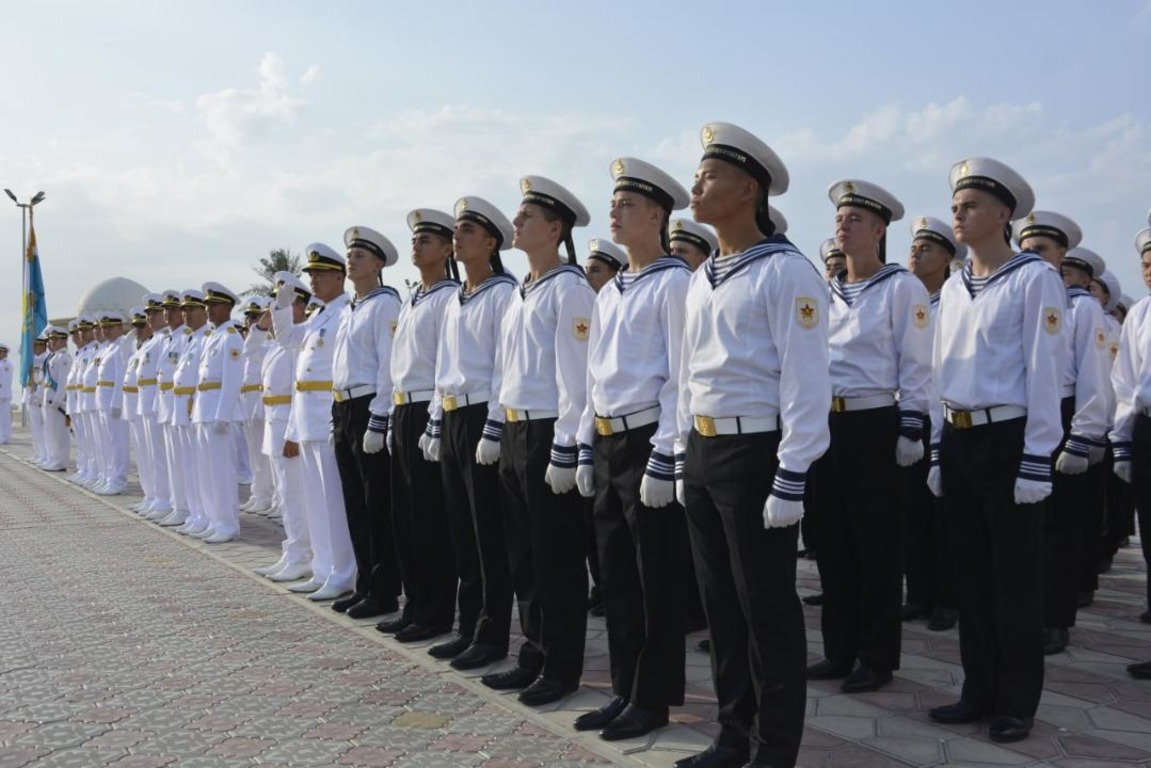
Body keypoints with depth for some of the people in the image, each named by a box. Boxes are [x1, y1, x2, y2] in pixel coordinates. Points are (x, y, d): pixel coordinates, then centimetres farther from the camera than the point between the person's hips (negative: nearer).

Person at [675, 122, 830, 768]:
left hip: (756, 452, -8)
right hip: (703, 450, 8)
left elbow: (805, 381, -15)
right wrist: (684, 457, 17)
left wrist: (791, 478, -19)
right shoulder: (703, 277, 14)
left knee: (768, 606, 2)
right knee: (721, 601, 14)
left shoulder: (786, 271, -11)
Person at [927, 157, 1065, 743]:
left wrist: (1036, 462, -15)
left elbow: (1045, 372, -12)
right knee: (970, 575, 11)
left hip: (1009, 440, -6)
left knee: (1015, 579, 3)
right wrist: (938, 451, 13)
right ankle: (980, 691, 22)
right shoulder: (952, 287, 12)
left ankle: (1017, 703, 15)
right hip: (958, 441, 7)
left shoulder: (1034, 278, -8)